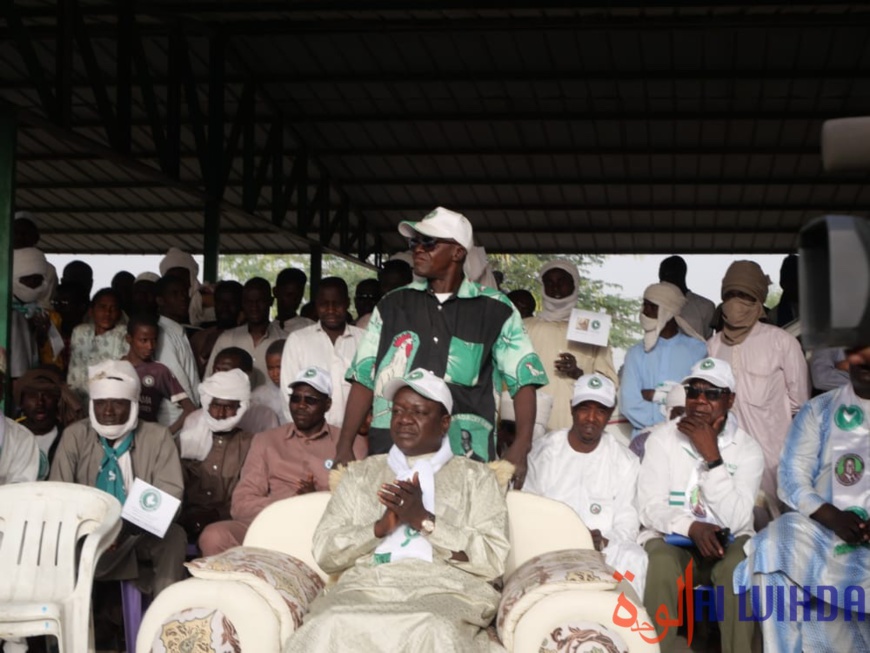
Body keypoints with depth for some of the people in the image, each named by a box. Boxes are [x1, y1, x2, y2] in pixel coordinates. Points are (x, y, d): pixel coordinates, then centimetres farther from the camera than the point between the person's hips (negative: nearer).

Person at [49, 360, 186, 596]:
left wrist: (128, 528, -31)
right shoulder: (75, 436, 1)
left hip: (140, 536, -1)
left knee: (172, 535, -32)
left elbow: (170, 493, -11)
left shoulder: (157, 437, -1)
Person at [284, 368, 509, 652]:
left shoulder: (475, 476, 16)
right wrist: (380, 527, -6)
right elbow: (324, 551, 12)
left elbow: (493, 559, 2)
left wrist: (425, 520, -9)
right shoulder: (360, 474, 23)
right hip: (365, 586, 2)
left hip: (444, 591, -2)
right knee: (329, 629, -33)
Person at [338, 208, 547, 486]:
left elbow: (523, 380, 1)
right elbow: (364, 379, 11)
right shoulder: (392, 305, 11)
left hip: (466, 455, -2)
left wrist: (520, 447, -12)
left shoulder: (495, 309, 4)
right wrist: (344, 447, 4)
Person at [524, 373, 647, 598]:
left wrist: (604, 541, -19)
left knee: (633, 558, -31)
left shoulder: (625, 461, 9)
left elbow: (627, 521, 4)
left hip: (604, 547, 1)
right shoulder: (542, 451, 6)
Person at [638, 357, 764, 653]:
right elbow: (650, 508, -6)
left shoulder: (748, 449, -2)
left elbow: (736, 520, -15)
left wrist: (712, 456, -20)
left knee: (740, 567, -34)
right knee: (661, 563, -34)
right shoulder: (663, 438, 1)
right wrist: (692, 527, -25)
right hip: (671, 538, 0)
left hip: (727, 542, 0)